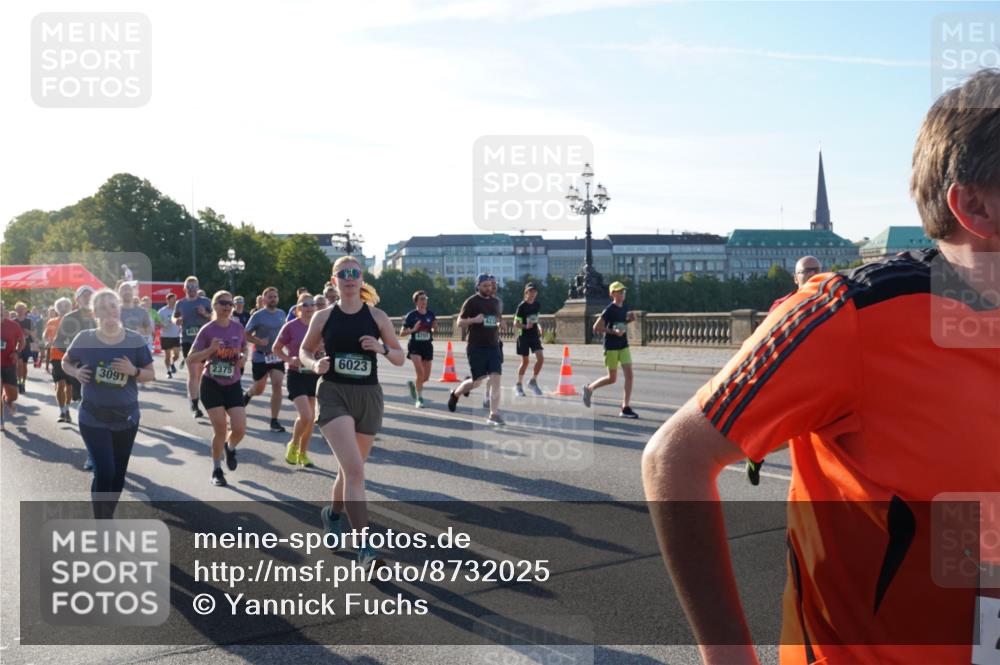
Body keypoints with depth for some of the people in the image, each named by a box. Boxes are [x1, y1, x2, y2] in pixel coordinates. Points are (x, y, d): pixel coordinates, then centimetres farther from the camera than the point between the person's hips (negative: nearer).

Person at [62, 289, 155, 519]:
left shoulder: (135, 340, -6)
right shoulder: (85, 339, -8)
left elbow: (151, 374, 1)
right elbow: (66, 362, 9)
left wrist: (134, 371, -19)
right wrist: (76, 372, -12)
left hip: (126, 417, 3)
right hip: (93, 418, -2)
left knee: (119, 473, 14)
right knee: (104, 472, -11)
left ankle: (108, 517, 35)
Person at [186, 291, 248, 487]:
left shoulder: (238, 328, 0)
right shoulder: (207, 330, -9)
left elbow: (244, 349, 18)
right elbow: (191, 359, -8)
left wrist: (243, 357, -5)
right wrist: (210, 350, -23)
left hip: (233, 385, 3)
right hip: (211, 385, -3)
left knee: (240, 429, -8)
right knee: (220, 429, -6)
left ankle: (230, 448, 29)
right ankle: (216, 470, 16)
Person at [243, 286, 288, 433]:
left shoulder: (281, 314, 5)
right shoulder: (258, 315, -9)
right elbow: (246, 334, -7)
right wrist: (259, 341, -24)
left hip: (277, 356, 3)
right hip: (260, 357, -3)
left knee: (277, 385, -13)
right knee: (259, 389, 10)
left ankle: (274, 421, -6)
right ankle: (247, 394, 49)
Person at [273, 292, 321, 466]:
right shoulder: (291, 327, -8)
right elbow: (276, 349, 1)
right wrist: (289, 359, -15)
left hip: (314, 375, 5)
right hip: (296, 376, -4)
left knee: (311, 419, 8)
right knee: (305, 416, -16)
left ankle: (303, 453, 24)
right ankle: (293, 446, 11)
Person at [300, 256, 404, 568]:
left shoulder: (377, 316, 2)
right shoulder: (324, 317, 1)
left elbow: (400, 358, 6)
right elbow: (304, 350, 14)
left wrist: (382, 348, -15)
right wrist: (315, 364, -8)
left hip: (368, 396, 3)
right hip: (333, 394, -2)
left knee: (352, 468, 17)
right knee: (354, 470, -18)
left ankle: (333, 513, 48)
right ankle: (364, 547, -16)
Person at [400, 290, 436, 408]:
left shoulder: (431, 314, 3)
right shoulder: (411, 315, -6)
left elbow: (434, 330, 18)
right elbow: (402, 333, -4)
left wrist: (434, 327, -5)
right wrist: (413, 329, -20)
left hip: (427, 346, 4)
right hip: (415, 346, -4)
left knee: (426, 377, 7)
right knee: (420, 372, -19)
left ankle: (412, 384, 38)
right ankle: (419, 399, -4)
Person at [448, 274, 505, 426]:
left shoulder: (495, 301, 12)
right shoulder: (471, 302, -5)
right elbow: (460, 322, -5)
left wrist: (500, 323, 2)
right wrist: (474, 320, -23)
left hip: (493, 346, 5)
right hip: (476, 347, -5)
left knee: (495, 379, -7)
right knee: (477, 381, 1)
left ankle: (494, 414, -2)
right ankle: (455, 393, 30)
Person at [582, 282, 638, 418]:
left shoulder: (625, 307, 7)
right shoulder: (609, 310, -14)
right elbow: (596, 327, -16)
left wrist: (630, 319, 4)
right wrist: (614, 331, -23)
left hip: (624, 346, 6)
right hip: (611, 347, -6)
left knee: (629, 374, -4)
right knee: (612, 378, 2)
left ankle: (625, 408, 0)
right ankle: (589, 388, 27)